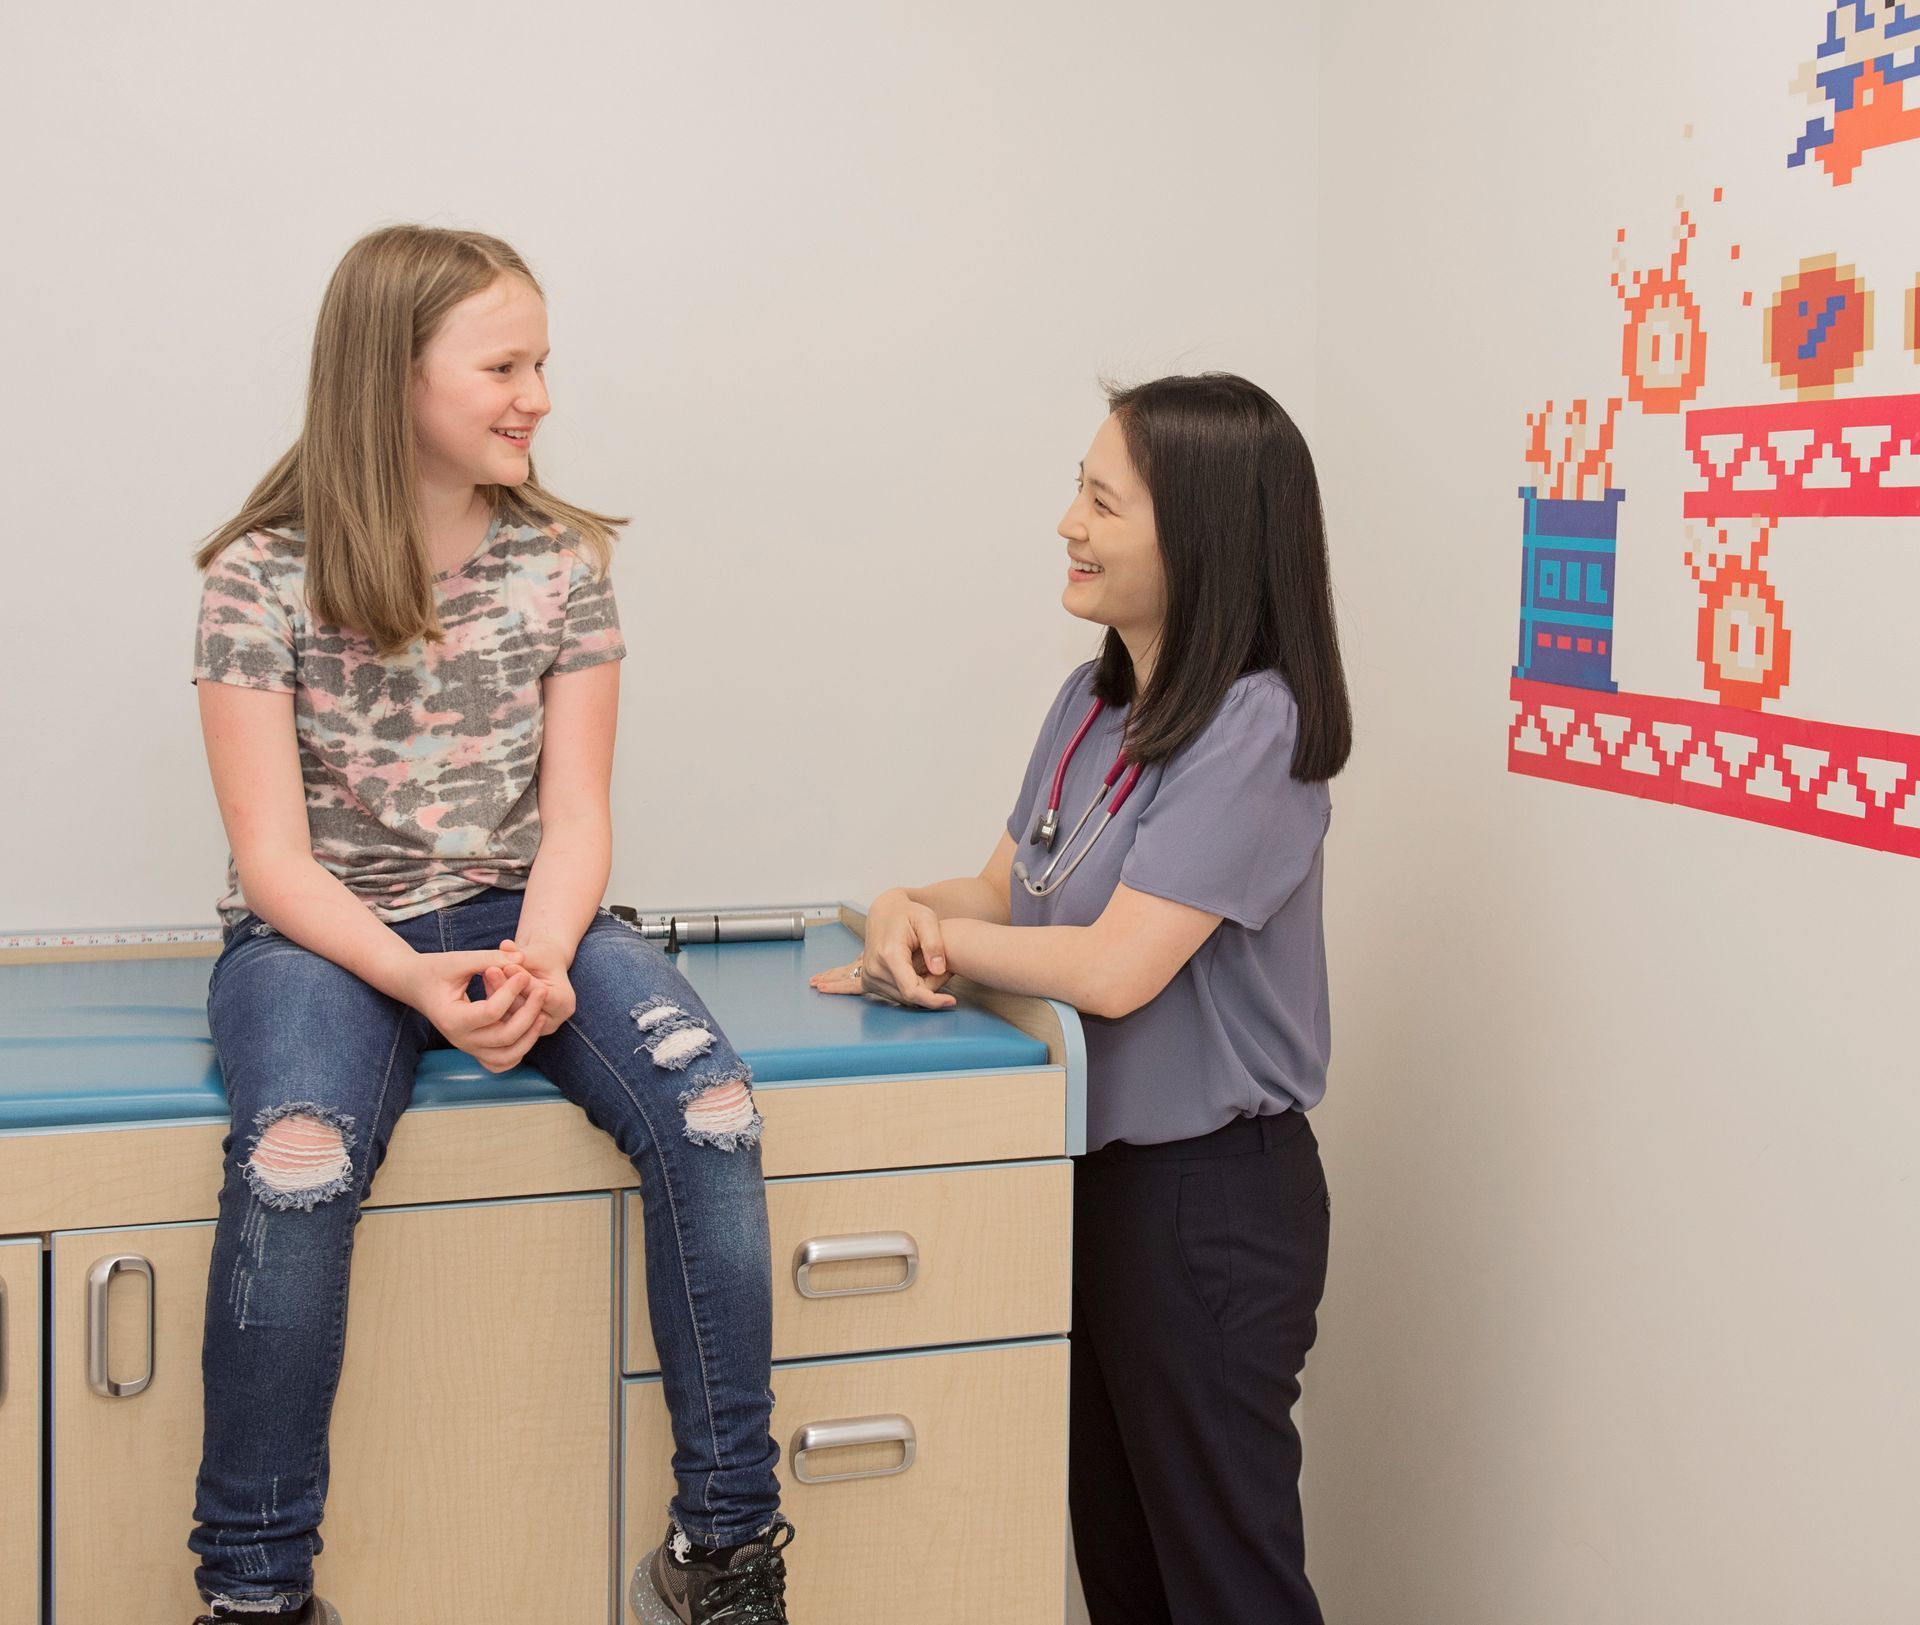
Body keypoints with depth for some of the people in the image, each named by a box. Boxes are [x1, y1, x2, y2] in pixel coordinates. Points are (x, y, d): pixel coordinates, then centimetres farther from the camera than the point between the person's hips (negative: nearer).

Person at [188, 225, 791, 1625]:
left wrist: (543, 960, -21)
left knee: (708, 1103, -26)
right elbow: (273, 854, -8)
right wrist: (416, 980, -25)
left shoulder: (562, 561, 4)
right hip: (324, 930, -2)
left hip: (518, 916, 3)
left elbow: (573, 814, 0)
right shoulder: (267, 573, -5)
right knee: (301, 1158, -35)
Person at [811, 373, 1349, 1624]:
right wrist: (911, 909, -12)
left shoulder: (1253, 726, -20)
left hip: (1210, 1194, -8)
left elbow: (1114, 967, -25)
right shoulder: (1092, 703, 5)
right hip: (1090, 1170, 8)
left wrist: (934, 940, -12)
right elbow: (1010, 894, 10)